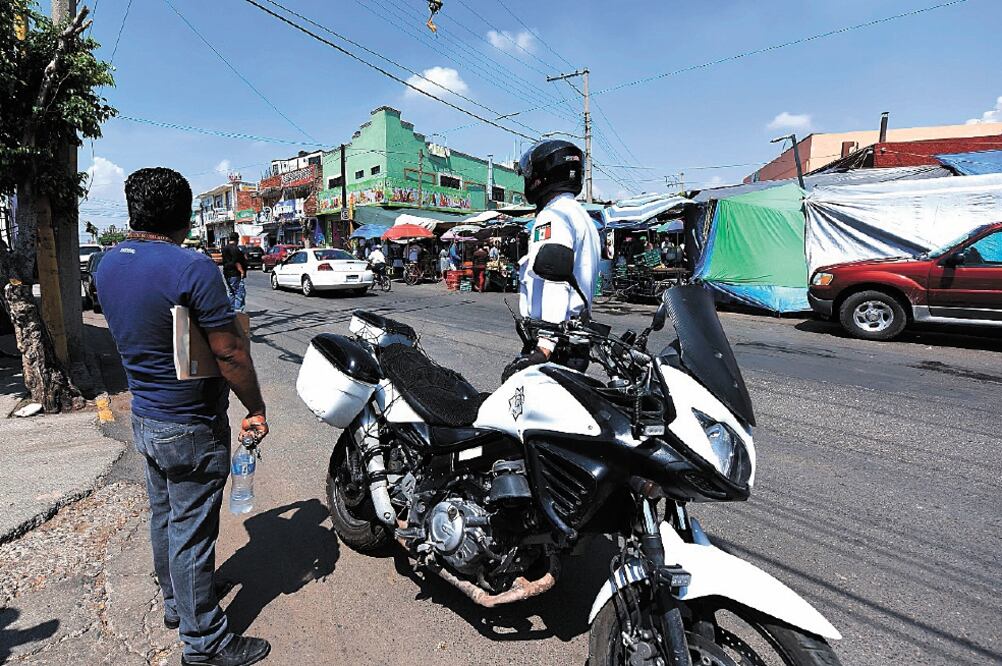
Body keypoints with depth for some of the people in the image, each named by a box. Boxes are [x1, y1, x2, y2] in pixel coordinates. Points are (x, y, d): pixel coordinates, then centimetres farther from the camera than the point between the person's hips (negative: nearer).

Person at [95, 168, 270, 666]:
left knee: (163, 519, 23)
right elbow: (230, 353, -23)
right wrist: (256, 409, -13)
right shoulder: (192, 268, -24)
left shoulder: (107, 266, 3)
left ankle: (175, 605, 44)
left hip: (144, 418, 8)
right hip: (190, 428, -8)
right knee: (191, 533, 5)